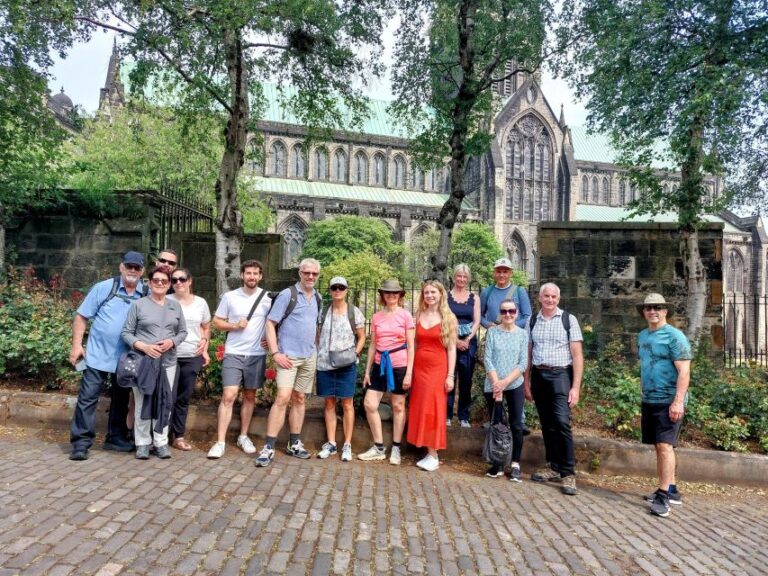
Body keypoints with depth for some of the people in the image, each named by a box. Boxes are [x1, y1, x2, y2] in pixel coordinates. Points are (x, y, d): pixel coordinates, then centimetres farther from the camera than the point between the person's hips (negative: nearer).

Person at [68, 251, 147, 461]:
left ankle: (116, 438, 28)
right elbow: (82, 316, -2)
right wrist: (76, 345, -8)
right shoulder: (103, 288, -4)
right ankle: (81, 443, 7)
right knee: (87, 398, -2)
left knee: (121, 400, 14)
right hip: (98, 355, -3)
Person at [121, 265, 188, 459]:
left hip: (168, 362, 3)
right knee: (142, 402, 2)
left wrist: (172, 342, -8)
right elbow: (126, 333, 0)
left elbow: (183, 332, 12)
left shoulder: (175, 306, 11)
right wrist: (143, 346, -15)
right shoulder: (138, 304, 2)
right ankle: (142, 443, 14)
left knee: (165, 403, 4)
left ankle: (161, 442, 14)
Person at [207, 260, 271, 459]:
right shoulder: (229, 296, -2)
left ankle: (243, 437, 25)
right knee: (228, 396, -8)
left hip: (257, 355, 2)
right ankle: (220, 442, -2)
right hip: (233, 354, -1)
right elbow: (217, 322, 4)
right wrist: (235, 326, -13)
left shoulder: (268, 297, -1)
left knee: (250, 396, 11)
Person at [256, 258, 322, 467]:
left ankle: (294, 443, 22)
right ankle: (268, 448, -6)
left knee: (299, 399, 12)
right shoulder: (287, 295, -7)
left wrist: (316, 348, 12)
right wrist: (276, 352, -16)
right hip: (289, 356, -6)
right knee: (283, 398, -13)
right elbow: (270, 323, -9)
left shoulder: (317, 298, 11)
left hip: (309, 357, 6)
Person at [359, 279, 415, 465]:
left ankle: (396, 449, 20)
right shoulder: (376, 317, 7)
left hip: (399, 365, -4)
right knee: (369, 404, -1)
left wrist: (409, 372, -10)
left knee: (398, 407, 6)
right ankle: (379, 448, 14)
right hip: (380, 365, 4)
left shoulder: (405, 315, -3)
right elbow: (373, 345, 12)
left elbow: (411, 346, -4)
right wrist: (367, 371, 10)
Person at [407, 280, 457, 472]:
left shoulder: (448, 318, -1)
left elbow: (451, 348, -3)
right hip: (419, 367, 4)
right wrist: (410, 370, 6)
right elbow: (415, 344, 11)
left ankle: (433, 455, 7)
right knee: (420, 409, 5)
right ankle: (429, 453, 15)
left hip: (438, 368, -4)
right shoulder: (418, 316, 8)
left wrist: (450, 375, -8)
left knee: (433, 409, -2)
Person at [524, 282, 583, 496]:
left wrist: (575, 387, -9)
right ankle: (554, 467, 22)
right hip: (538, 376, 4)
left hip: (560, 375, -4)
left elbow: (577, 355, -3)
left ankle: (568, 473, -1)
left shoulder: (569, 320, -1)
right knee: (547, 425, 9)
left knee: (562, 423, -13)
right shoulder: (533, 322, 9)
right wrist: (527, 382, 10)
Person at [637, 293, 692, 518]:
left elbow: (684, 371, -14)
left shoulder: (674, 336, -8)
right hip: (649, 400, 7)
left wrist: (678, 401, -22)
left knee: (665, 445, -9)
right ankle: (671, 490, 22)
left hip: (669, 401, -7)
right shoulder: (642, 336, 13)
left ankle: (663, 496, -4)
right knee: (659, 447, 11)